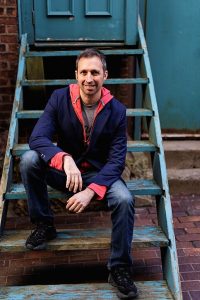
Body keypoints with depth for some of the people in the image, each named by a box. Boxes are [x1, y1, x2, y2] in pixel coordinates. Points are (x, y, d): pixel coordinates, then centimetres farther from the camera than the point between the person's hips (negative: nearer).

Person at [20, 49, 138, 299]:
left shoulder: (116, 110, -11)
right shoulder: (59, 98, -10)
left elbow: (116, 160, -13)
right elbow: (37, 137, -20)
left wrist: (91, 190, -30)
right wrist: (65, 159, -41)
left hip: (99, 173, 0)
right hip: (63, 171, 1)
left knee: (124, 200, -30)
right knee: (29, 159, -27)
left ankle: (120, 269, -10)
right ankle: (43, 225, -7)